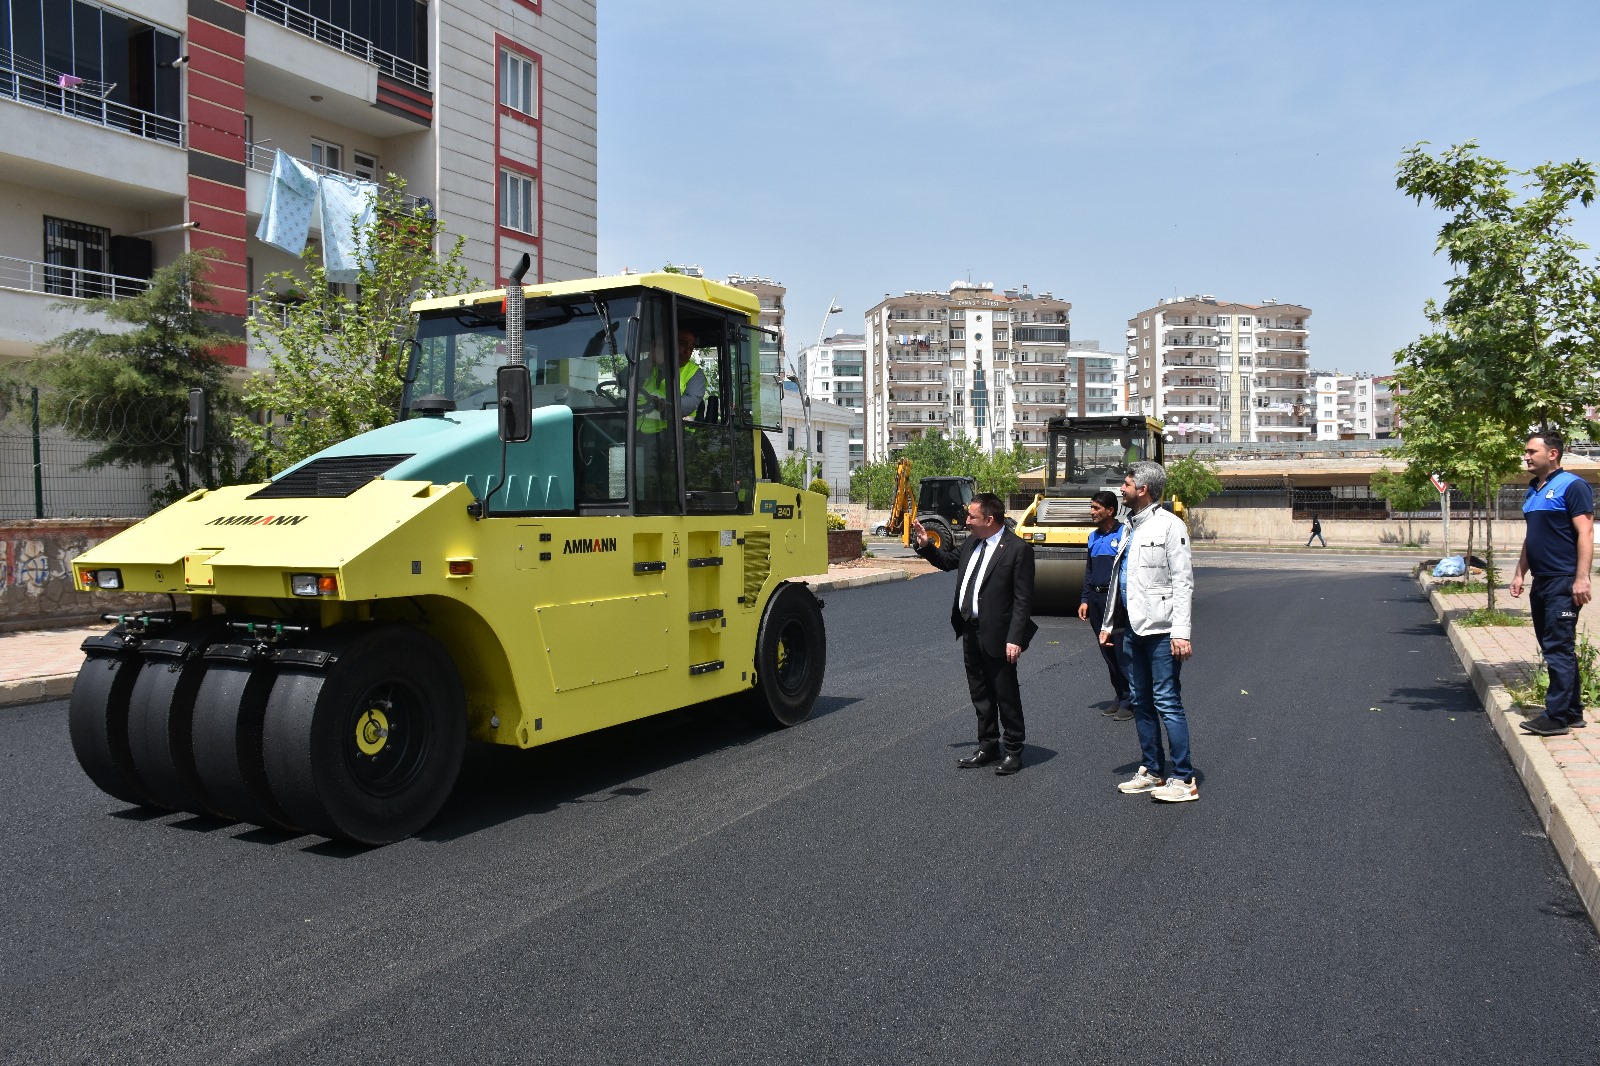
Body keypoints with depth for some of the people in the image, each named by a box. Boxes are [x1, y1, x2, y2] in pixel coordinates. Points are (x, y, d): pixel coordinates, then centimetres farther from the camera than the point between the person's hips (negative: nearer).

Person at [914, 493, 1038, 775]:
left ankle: (1013, 750, 20)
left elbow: (1023, 599, -17)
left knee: (1006, 695, 5)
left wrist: (1015, 639, -21)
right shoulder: (972, 542, 8)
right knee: (980, 694, 17)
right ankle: (988, 746, 31)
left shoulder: (1018, 549, -15)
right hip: (971, 632, 8)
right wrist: (926, 545, 11)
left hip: (997, 635, -8)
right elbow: (948, 561, 27)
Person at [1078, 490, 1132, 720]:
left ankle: (1130, 702, 3)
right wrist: (1085, 600, 16)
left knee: (1121, 652, -5)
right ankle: (1120, 697, 21)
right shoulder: (1093, 536, 15)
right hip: (1096, 598, 7)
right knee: (1107, 652, 11)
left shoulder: (1124, 533, -8)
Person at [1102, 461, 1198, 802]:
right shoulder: (1130, 527, 16)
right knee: (1141, 702, 12)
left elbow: (1183, 582, -14)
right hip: (1133, 628, 8)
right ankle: (1151, 771, 21)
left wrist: (1181, 632, -20)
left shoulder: (1169, 525, -9)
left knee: (1167, 702, -6)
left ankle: (1184, 779, 2)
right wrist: (1109, 623, 18)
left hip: (1161, 629, -8)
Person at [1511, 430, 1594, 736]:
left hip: (1564, 584, -9)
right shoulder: (1533, 490, 16)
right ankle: (1573, 713, 21)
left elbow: (1585, 533, -15)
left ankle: (1557, 716, -5)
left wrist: (1581, 579, -21)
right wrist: (1519, 573, 18)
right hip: (1541, 583, 9)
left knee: (1559, 649, -8)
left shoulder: (1571, 486, -9)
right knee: (1555, 649, 13)